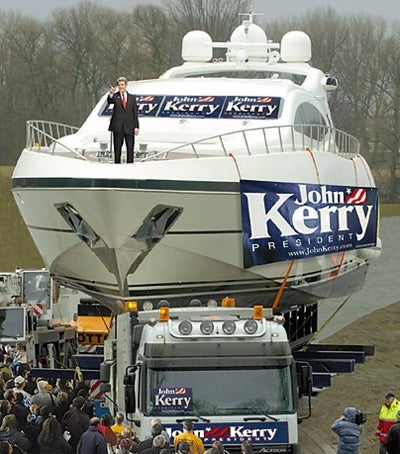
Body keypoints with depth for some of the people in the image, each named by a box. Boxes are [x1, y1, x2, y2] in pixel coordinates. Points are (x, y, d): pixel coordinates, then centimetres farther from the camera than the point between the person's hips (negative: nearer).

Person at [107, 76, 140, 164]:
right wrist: (111, 93, -40)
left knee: (130, 148, 0)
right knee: (117, 149, 1)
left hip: (129, 127, 1)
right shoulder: (115, 96, 5)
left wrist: (136, 127, 2)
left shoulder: (132, 97, 11)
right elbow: (109, 101, -19)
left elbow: (135, 113, 9)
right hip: (118, 126, -1)